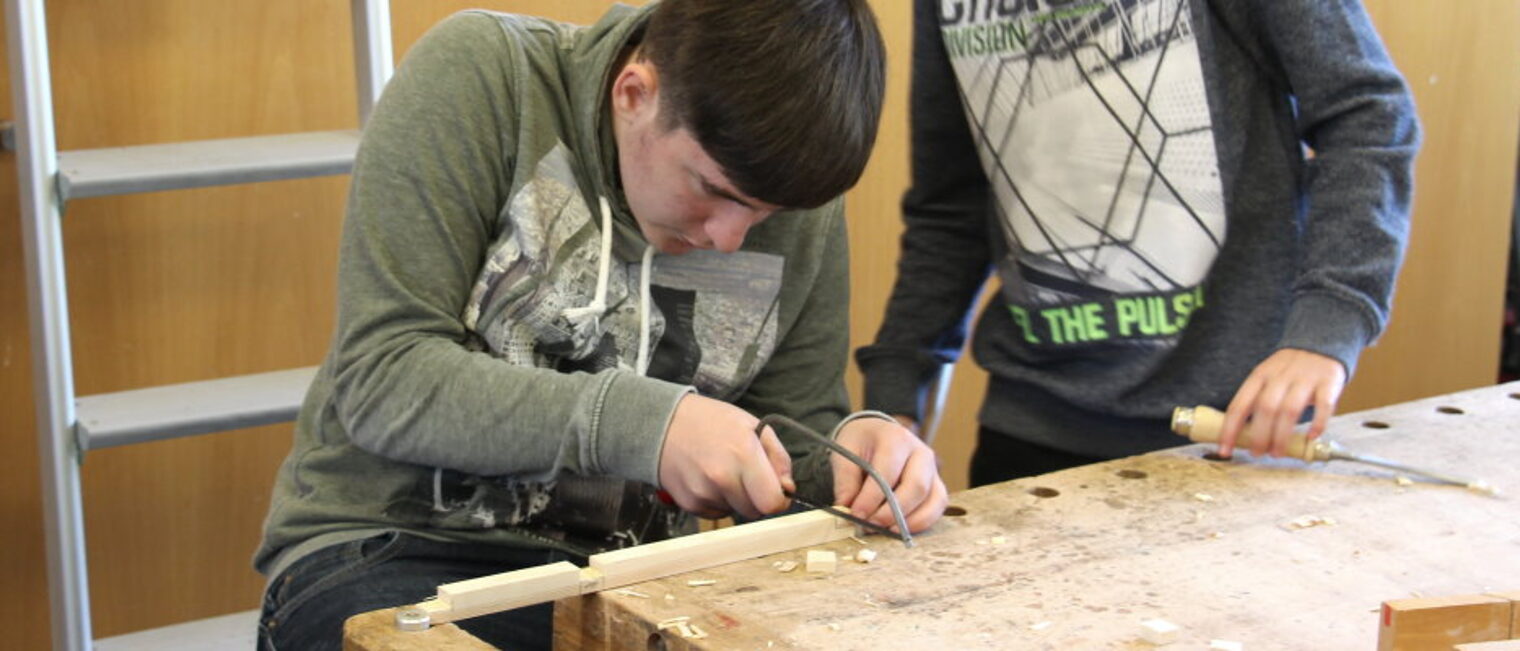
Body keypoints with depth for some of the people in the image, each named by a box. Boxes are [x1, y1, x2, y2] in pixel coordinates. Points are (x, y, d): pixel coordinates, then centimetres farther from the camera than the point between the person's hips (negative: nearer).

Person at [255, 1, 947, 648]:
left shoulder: (803, 208, -1)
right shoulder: (479, 76, -13)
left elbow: (795, 426, 9)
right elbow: (381, 382, -17)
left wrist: (849, 446, -14)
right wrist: (642, 425, -26)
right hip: (389, 547, -2)